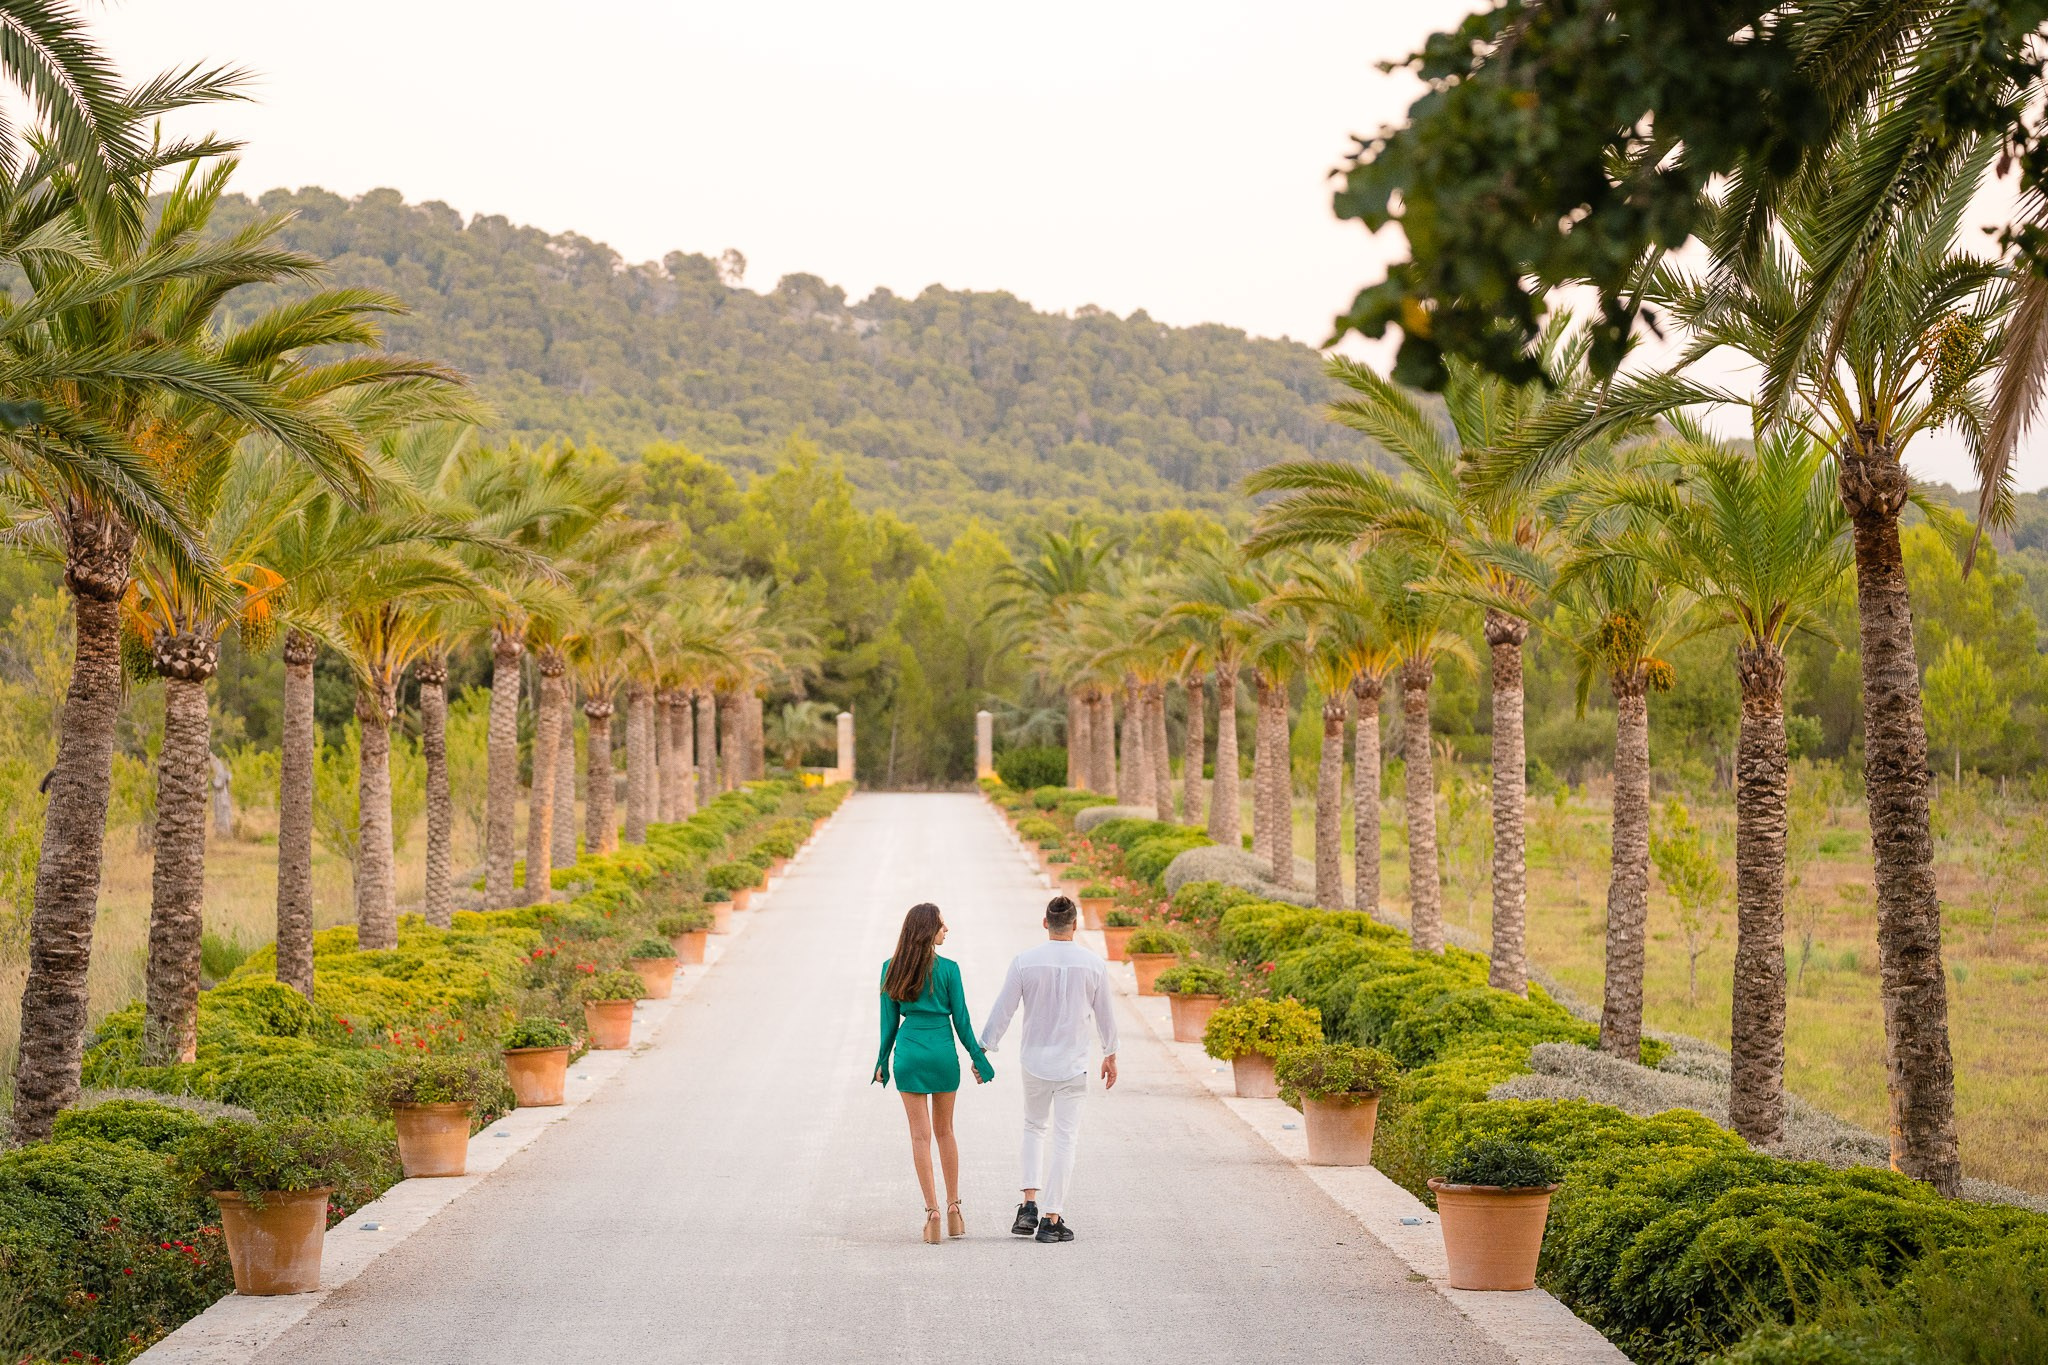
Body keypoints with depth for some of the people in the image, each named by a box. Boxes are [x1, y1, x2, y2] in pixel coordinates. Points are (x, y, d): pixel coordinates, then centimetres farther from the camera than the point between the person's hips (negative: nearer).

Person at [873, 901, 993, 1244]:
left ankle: (932, 1211, -5)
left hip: (909, 1052, 0)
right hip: (943, 1052, 0)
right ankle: (954, 1208, 17)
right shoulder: (948, 969, -6)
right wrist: (979, 1059, 7)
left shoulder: (891, 969, 0)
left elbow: (889, 1021, 4)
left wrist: (883, 1061, 14)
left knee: (921, 1135, 1)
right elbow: (961, 1020, -2)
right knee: (945, 1131, 14)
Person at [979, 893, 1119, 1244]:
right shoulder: (1093, 964, -7)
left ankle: (1030, 1205, 7)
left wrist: (984, 1051, 6)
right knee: (1065, 1139, 4)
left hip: (1034, 1060, 1)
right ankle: (1052, 1219, 2)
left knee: (1034, 1128, 20)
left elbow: (1003, 1009, -4)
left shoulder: (1025, 962, -9)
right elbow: (1105, 1014, 4)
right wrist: (1110, 1055, 18)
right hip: (1073, 1064, -1)